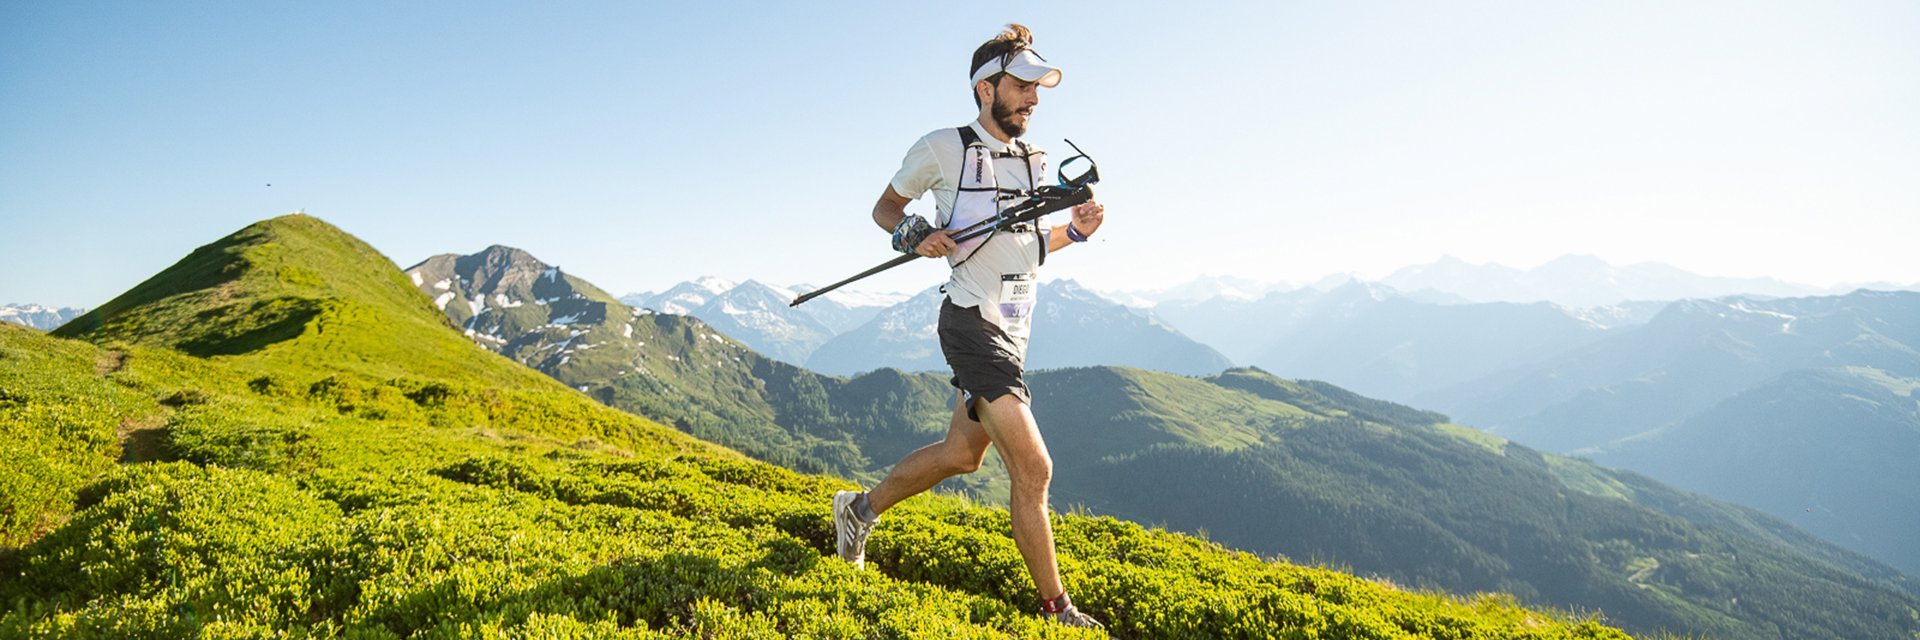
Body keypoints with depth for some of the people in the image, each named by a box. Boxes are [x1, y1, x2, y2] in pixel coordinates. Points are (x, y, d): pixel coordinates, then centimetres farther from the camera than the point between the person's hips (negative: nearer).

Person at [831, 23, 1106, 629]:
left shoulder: (1036, 162, 14)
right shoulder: (943, 148, -5)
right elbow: (885, 206, 7)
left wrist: (1075, 230, 3)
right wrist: (915, 236, -13)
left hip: (1014, 329, 8)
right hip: (973, 322, -8)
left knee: (961, 453, 18)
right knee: (1033, 467, -10)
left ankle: (861, 508, 39)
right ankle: (1056, 608, 3)